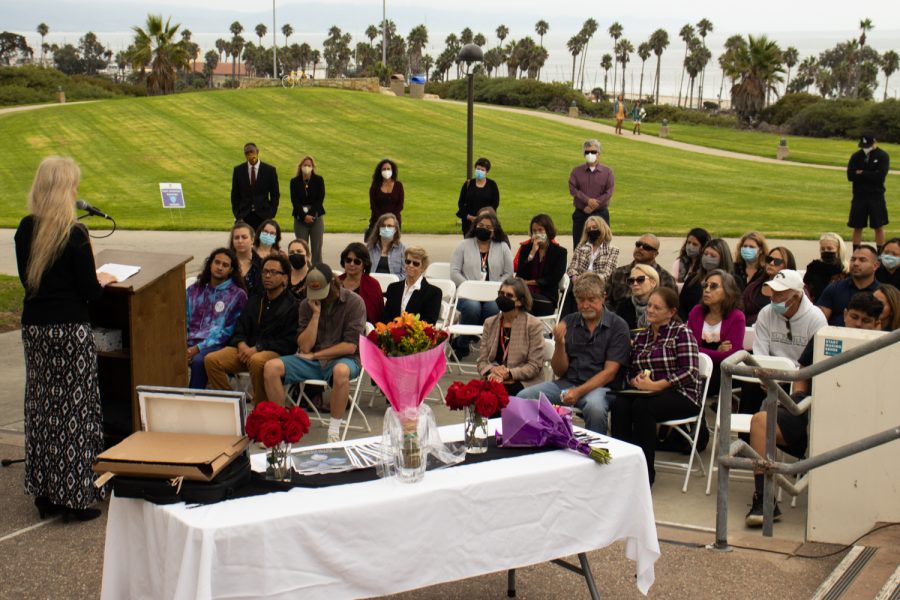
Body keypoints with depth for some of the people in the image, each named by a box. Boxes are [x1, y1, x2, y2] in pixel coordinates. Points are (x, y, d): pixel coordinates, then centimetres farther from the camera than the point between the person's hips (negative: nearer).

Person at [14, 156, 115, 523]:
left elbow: (26, 278, 13)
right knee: (74, 408, 2)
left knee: (41, 407, 13)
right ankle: (76, 497, 6)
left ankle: (45, 495, 21)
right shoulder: (74, 234, -15)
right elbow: (89, 292, -13)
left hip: (33, 327, 6)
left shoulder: (25, 229, 3)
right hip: (69, 329, -6)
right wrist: (102, 282, 9)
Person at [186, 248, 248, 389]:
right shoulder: (194, 290, 21)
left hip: (215, 344, -3)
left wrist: (198, 348, -12)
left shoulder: (237, 295, 5)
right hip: (190, 342, 4)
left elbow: (226, 330, -2)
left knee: (198, 361, -37)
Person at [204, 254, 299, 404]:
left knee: (257, 361, -40)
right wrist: (242, 345, -6)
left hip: (275, 352, -6)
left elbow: (288, 342, -8)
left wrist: (257, 348, -14)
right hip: (247, 349, 6)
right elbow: (240, 329, 19)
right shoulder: (254, 301, 22)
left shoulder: (291, 305, -1)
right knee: (211, 360, -16)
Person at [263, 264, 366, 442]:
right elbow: (305, 347, -3)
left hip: (343, 359, -4)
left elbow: (350, 346, -13)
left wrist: (314, 355, -9)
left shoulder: (354, 302, -8)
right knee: (271, 367, -19)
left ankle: (334, 432, -26)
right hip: (312, 360, 4)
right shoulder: (307, 304, 4)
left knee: (341, 371, -41)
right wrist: (316, 314, -12)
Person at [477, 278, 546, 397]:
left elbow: (534, 366, -5)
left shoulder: (534, 325, -1)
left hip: (523, 383, -4)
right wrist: (493, 371, -13)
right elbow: (482, 361, 10)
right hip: (494, 379, 4)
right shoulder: (489, 323, 14)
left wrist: (508, 373, -19)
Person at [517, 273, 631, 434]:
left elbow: (609, 372, -9)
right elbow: (559, 371, 8)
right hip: (567, 383, 4)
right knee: (524, 397, -19)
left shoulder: (617, 326, -2)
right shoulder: (568, 322, 9)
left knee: (594, 406, -38)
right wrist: (559, 345, -11)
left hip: (600, 387, -4)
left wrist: (579, 392, -21)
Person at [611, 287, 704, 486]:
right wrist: (635, 381, -4)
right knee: (619, 404, -27)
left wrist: (656, 385, -19)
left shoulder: (682, 333, -1)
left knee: (642, 407, -33)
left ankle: (645, 473, -23)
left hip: (682, 395, -5)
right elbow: (630, 371, 21)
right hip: (647, 393, 5)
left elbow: (690, 372, -11)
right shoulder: (641, 337, 18)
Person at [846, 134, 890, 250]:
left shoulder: (883, 156, -2)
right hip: (859, 196, 2)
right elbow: (850, 176, -7)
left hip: (876, 197, -2)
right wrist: (870, 175, -14)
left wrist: (861, 173, -9)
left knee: (879, 227, 2)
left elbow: (880, 176, -14)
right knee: (857, 227, 6)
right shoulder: (856, 156, 4)